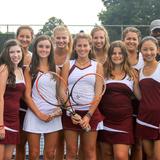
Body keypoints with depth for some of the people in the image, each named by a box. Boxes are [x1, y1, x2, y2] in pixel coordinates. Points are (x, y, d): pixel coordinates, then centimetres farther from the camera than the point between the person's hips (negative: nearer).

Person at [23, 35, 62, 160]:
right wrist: (39, 114, -13)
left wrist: (59, 108, -8)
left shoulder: (56, 69, 10)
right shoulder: (29, 70, 1)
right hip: (34, 115, -2)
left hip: (53, 115, 3)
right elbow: (27, 95, -4)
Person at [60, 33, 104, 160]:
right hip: (70, 113, 0)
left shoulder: (97, 66, 4)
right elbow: (62, 90, 0)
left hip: (90, 112, 0)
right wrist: (71, 112, -11)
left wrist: (88, 115, -11)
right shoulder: (68, 65, 5)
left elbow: (98, 93, -2)